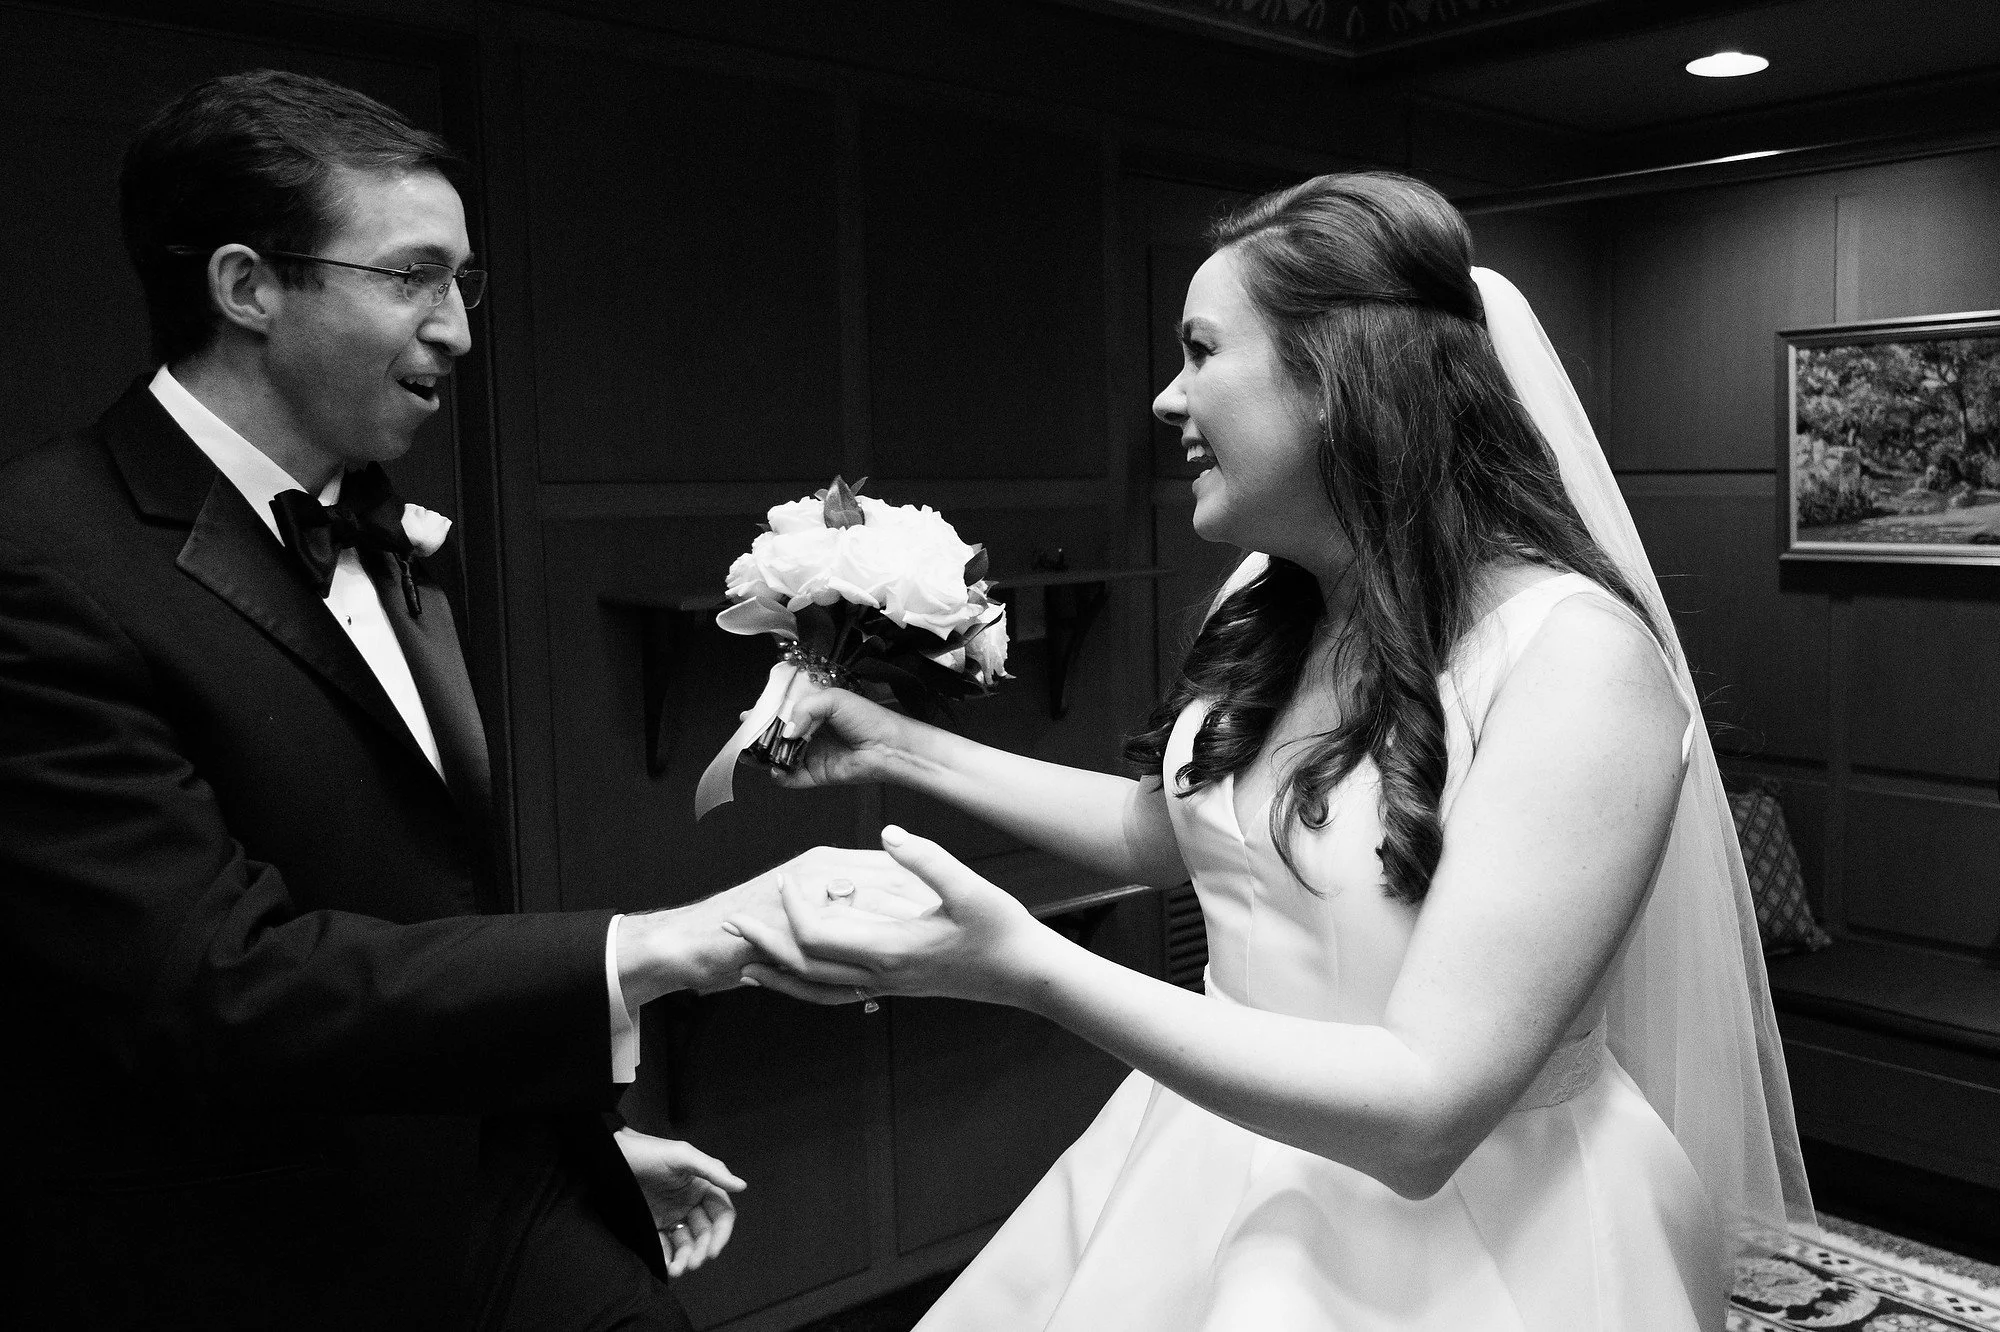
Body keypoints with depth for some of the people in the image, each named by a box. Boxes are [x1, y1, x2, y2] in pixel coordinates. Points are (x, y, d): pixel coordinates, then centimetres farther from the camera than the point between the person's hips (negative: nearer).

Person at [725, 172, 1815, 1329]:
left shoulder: (1575, 655, -23)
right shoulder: (1271, 612, -2)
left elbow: (1423, 1111, -28)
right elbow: (1164, 833, 16)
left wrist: (1026, 967, -32)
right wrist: (906, 750, 14)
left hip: (1456, 1232, -6)